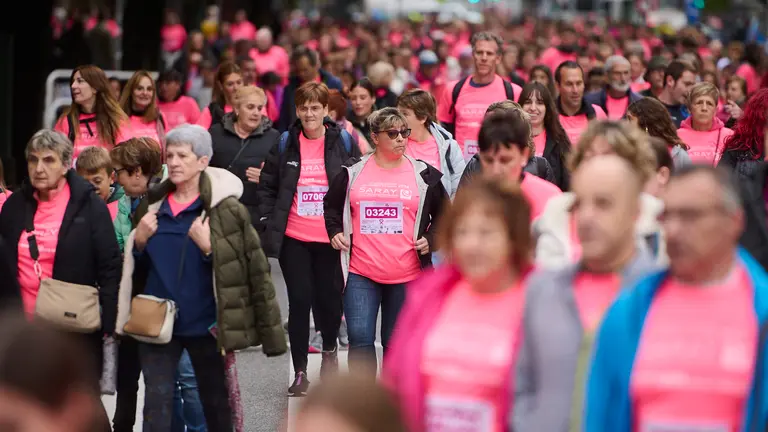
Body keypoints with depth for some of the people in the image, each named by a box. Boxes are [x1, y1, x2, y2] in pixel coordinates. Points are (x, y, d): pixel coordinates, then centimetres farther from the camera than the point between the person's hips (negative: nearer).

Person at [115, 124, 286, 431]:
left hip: (204, 323, -3)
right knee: (156, 404, -1)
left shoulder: (225, 209, -6)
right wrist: (140, 241, -4)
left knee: (216, 402, 11)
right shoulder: (152, 205, 8)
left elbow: (252, 266, -11)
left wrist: (208, 247, -22)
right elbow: (135, 267, 16)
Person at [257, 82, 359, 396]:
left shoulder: (343, 143, 0)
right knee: (299, 301, 1)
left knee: (329, 297, 4)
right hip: (294, 238, 1)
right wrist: (269, 222, 0)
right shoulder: (285, 144, 4)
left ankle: (329, 349, 35)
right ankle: (300, 372, 10)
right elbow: (267, 186, 9)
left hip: (330, 239, -1)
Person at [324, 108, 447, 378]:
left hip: (406, 276, 0)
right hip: (361, 274, 0)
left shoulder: (423, 174, 4)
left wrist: (430, 240, -1)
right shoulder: (353, 172, 4)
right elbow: (331, 205, 19)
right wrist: (335, 232, 2)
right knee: (360, 339, -9)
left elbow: (443, 215, 15)